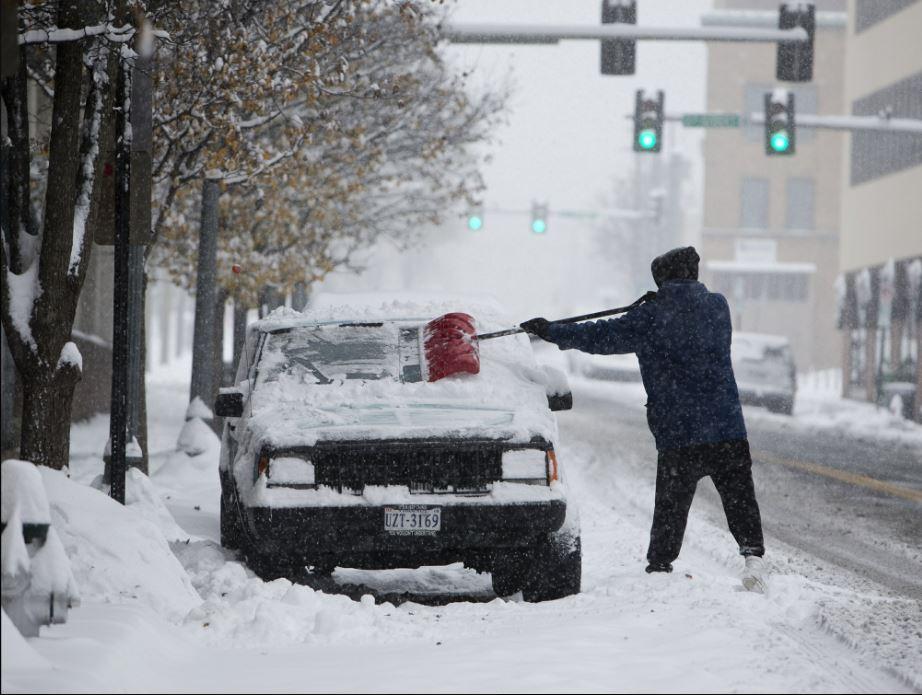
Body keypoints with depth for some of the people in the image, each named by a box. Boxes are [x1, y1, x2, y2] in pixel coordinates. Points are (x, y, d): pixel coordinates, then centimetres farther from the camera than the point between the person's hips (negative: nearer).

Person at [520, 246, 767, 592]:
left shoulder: (649, 317, -5)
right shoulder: (717, 306, 6)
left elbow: (601, 336, 2)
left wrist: (551, 331, 14)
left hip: (677, 436, -2)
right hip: (729, 430, 2)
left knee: (670, 507, 8)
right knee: (740, 498, 9)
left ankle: (659, 567, 10)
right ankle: (753, 553, -8)